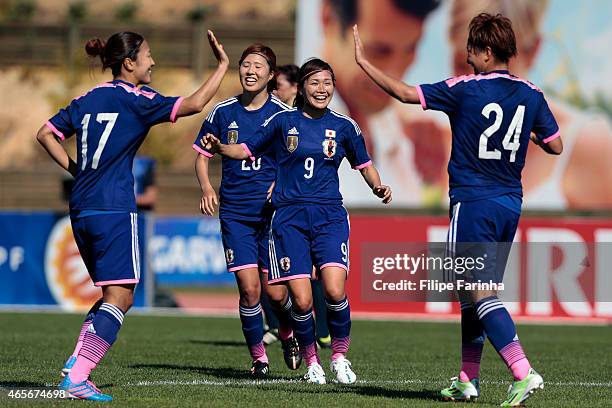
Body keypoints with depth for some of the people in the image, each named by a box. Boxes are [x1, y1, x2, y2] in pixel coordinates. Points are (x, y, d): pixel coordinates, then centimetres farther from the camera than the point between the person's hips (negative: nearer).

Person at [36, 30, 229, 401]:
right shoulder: (135, 99, -6)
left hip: (81, 211, 8)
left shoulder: (88, 99, 14)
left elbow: (46, 134, 17)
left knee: (117, 297, 17)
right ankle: (76, 375, -19)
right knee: (119, 297, -8)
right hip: (114, 210, -8)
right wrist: (223, 66, -5)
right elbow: (192, 104, -15)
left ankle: (77, 365, 5)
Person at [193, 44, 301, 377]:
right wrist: (206, 188, -4)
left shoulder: (283, 114, -1)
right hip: (235, 213, 1)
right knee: (249, 288, -8)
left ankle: (287, 333, 30)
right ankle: (258, 355, 11)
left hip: (273, 212, -1)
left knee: (275, 291, -3)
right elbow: (202, 154, 13)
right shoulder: (223, 111, 3)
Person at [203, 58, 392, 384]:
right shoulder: (283, 121, 5)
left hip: (329, 216, 0)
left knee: (334, 291, -19)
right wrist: (219, 147, -6)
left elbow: (364, 164, 18)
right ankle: (311, 362, 13)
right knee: (302, 300, -11)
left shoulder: (344, 126, 7)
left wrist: (378, 187, -1)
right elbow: (247, 150, 12)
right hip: (289, 219, 0)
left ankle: (339, 356, 4)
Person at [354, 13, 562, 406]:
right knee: (472, 292, 18)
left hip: (472, 201, -6)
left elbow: (405, 93, -6)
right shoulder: (531, 94, 3)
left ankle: (525, 374, -23)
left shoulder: (465, 89, -10)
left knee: (482, 294, -9)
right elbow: (556, 145, 8)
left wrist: (364, 62, 5)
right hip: (510, 204, 6)